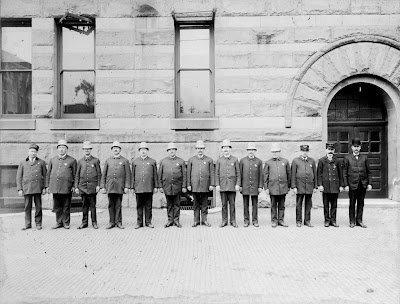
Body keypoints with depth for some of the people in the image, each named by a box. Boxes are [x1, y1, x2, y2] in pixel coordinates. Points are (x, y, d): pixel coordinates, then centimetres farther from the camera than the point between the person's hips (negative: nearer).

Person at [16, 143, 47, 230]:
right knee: (27, 207, 3)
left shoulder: (41, 162, 8)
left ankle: (38, 223, 12)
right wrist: (19, 189, 2)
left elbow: (45, 175, 8)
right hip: (26, 188, 1)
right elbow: (19, 177, 9)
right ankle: (28, 224, 14)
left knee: (38, 206, 2)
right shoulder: (23, 163, 10)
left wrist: (44, 187, 1)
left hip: (38, 188, -1)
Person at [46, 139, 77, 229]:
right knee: (57, 206, 8)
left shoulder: (72, 160, 2)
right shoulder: (52, 160, 13)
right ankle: (59, 222, 19)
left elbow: (75, 174, 2)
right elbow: (48, 174, 16)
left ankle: (66, 223, 14)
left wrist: (74, 186, -4)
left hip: (66, 188, -3)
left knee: (66, 206, 3)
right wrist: (47, 186, 11)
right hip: (55, 187, 3)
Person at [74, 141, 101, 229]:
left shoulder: (96, 160, 4)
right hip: (83, 186, 2)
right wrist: (76, 187, 4)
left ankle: (94, 222, 9)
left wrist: (98, 185, -5)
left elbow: (99, 174, 2)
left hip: (92, 186, -2)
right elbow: (77, 175, 10)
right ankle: (84, 222, 15)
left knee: (93, 205, 1)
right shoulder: (80, 161, 10)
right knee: (84, 205, 6)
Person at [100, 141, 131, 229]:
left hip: (120, 187, -2)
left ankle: (118, 222, 11)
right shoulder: (108, 160, 10)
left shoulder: (125, 161, 5)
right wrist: (102, 186, 3)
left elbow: (128, 175, 1)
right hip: (110, 187, 2)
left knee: (118, 205, 2)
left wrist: (127, 186, -7)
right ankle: (112, 222, 14)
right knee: (111, 205, 6)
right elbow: (104, 174, 10)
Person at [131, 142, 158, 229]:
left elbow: (155, 175, 6)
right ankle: (139, 222, 14)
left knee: (149, 206, 4)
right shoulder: (134, 161, 9)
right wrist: (132, 187, 4)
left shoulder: (152, 161, 7)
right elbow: (132, 175, 9)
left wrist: (156, 186, 1)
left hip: (149, 188, 0)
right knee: (139, 206, 6)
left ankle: (148, 222, 14)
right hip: (138, 188, 1)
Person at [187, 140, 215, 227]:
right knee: (196, 204, 6)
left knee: (204, 204, 5)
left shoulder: (209, 160, 6)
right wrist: (188, 184, 1)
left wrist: (212, 184, -3)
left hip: (205, 186, 0)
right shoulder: (191, 160, 8)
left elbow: (212, 173, 4)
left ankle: (204, 220, 15)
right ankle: (196, 221, 14)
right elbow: (188, 173, 7)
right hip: (195, 186, 0)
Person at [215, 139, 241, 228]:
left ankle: (233, 221, 13)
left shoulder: (235, 160, 4)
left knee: (232, 204, 3)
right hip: (223, 185, 1)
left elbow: (238, 173, 3)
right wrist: (217, 185, -2)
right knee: (224, 204, 5)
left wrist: (238, 184, -5)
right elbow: (217, 173, 6)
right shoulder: (219, 160, 7)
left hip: (232, 185, -1)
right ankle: (224, 221, 13)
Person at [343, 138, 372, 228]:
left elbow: (369, 172, 10)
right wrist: (346, 185, -6)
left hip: (363, 184, 2)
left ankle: (359, 221, 17)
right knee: (352, 204, 4)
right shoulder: (347, 158, 2)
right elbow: (344, 173, 0)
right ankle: (352, 221, 13)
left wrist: (369, 183, 3)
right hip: (352, 184, -2)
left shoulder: (364, 158, 10)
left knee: (361, 203, 7)